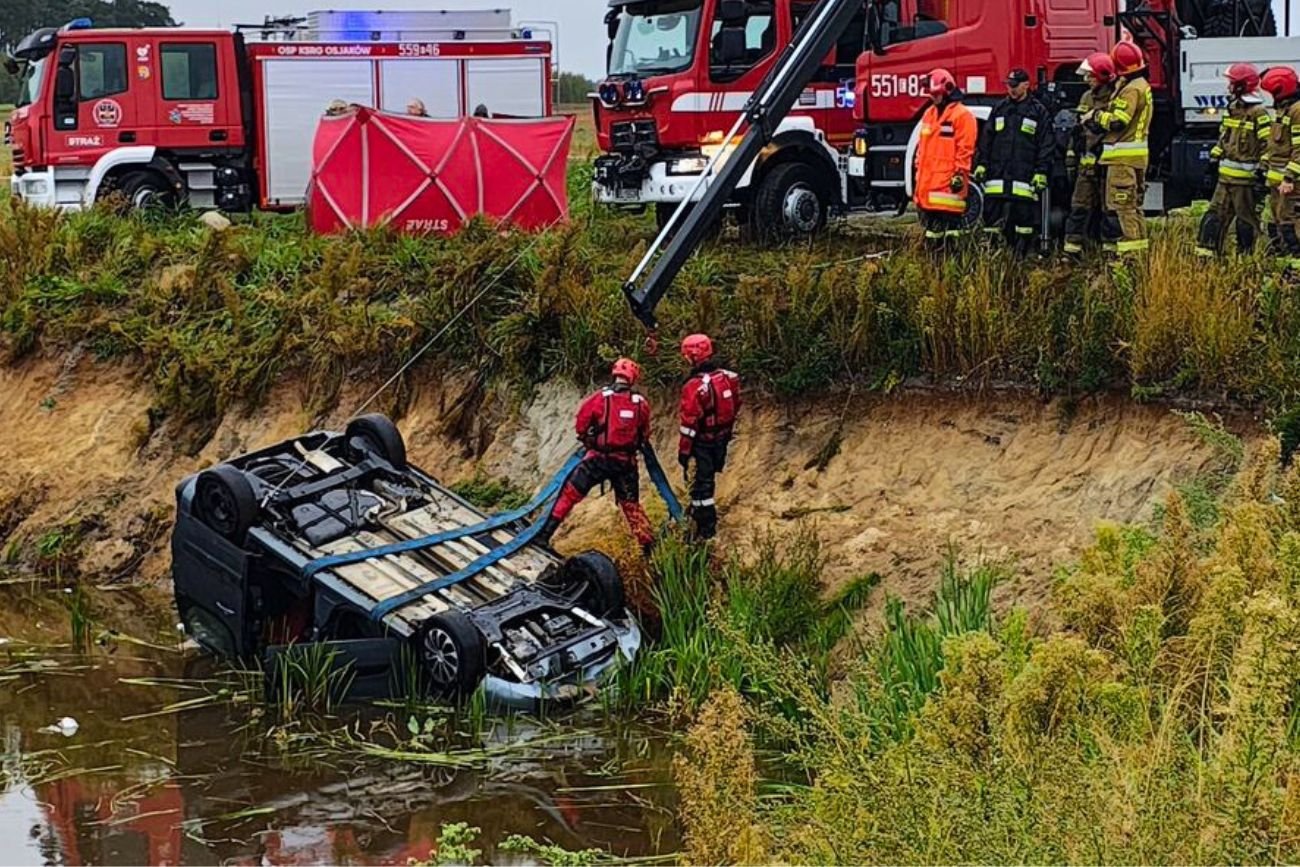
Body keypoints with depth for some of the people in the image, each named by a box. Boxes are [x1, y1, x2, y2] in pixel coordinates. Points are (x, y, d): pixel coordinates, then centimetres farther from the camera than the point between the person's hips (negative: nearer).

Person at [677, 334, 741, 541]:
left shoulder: (695, 386, -25)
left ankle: (707, 530, 7)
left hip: (703, 442, -7)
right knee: (707, 478, 24)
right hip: (722, 439, 7)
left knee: (702, 483, 2)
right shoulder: (728, 377, -3)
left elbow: (689, 423, -22)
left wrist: (683, 451, -13)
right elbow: (735, 407, 9)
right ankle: (698, 511, 43)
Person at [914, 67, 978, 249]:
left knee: (949, 218, -10)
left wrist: (960, 173, -16)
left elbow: (965, 148, -12)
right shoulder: (929, 114, 18)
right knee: (930, 219, 12)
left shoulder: (962, 115, -7)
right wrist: (919, 170, 21)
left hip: (948, 180, -8)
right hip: (928, 179, 8)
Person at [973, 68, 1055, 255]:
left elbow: (1046, 146, 0)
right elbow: (985, 139, 15)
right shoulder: (999, 109, 14)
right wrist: (981, 165, 5)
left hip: (1024, 178, -3)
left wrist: (1041, 173, -7)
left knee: (1024, 219, -1)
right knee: (991, 219, 2)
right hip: (997, 176, 3)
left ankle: (1021, 257, 4)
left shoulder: (1039, 112, 3)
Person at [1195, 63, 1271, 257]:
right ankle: (1205, 251, 12)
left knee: (1246, 217, 1)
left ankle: (1245, 255, 8)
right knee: (1216, 213, 9)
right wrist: (1215, 158, 22)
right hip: (1226, 175, 8)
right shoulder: (1232, 109, 13)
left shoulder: (1258, 113, -13)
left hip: (1245, 176, -8)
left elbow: (1267, 145, -15)